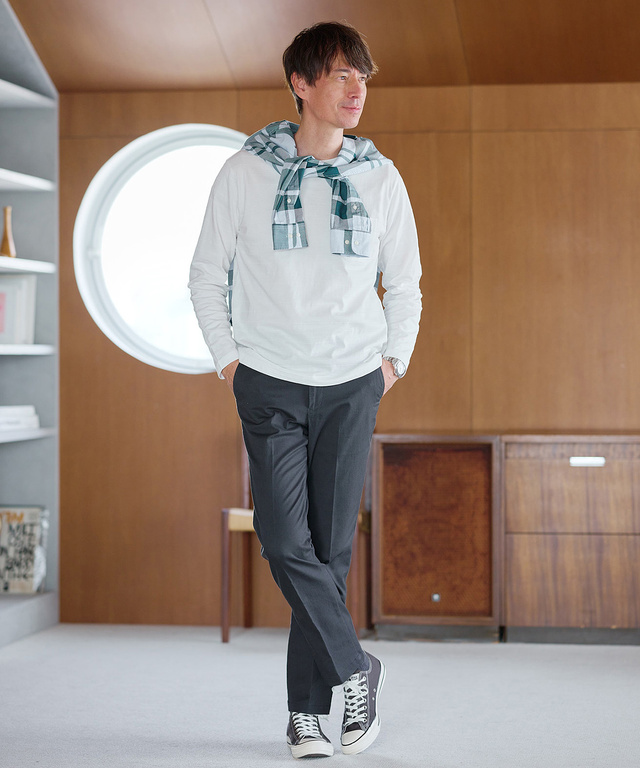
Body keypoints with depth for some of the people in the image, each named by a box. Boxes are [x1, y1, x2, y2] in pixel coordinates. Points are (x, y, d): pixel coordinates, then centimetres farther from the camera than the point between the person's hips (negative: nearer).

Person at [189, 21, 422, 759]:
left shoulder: (379, 177, 3)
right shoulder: (246, 172, -1)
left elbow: (405, 281, 14)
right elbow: (207, 274, 7)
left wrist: (394, 360, 7)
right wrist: (228, 360, 3)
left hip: (352, 383, 1)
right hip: (270, 384, -1)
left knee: (332, 546, 1)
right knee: (285, 540, -11)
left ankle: (306, 709, 11)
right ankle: (355, 669, 8)